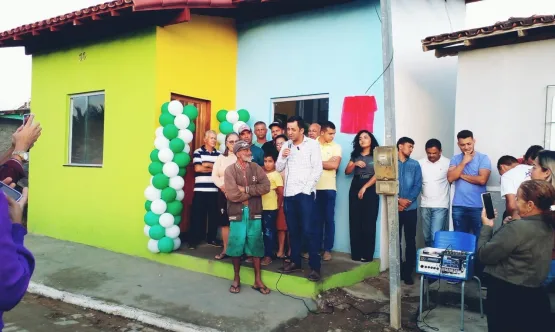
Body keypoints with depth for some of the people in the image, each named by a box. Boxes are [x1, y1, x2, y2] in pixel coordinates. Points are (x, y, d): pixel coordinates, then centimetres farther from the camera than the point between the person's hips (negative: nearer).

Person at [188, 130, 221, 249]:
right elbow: (197, 168, -11)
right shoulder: (198, 152, 1)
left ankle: (212, 238, 22)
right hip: (200, 189, -3)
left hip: (214, 189, 4)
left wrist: (208, 165, -8)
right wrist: (214, 168, -4)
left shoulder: (219, 154, 12)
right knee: (198, 215, 1)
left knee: (214, 215, 9)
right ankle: (193, 240, 11)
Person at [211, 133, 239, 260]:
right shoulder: (221, 158, 12)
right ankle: (225, 250, 14)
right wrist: (222, 186, -10)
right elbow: (214, 176, 6)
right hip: (224, 193, 3)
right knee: (225, 222, 5)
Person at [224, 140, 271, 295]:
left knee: (255, 246, 7)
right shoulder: (230, 170, -5)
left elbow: (266, 187, -8)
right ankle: (236, 279, 23)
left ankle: (257, 280, 17)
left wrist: (246, 189, -13)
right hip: (237, 213, -2)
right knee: (237, 246, 6)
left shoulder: (256, 168, 5)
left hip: (254, 213, 2)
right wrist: (254, 192, -7)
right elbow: (232, 195, -16)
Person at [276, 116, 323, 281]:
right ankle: (295, 262, 22)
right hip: (289, 193, 5)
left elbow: (317, 169, -7)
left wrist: (306, 189, -12)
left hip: (305, 193, -5)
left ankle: (315, 266, 0)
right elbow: (279, 168, 12)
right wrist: (283, 157, -8)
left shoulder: (312, 144, -2)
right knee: (293, 230, 11)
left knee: (309, 230, -6)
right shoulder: (286, 145, 11)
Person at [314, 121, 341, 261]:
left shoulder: (336, 147, 4)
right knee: (316, 219, 7)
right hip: (314, 187, 0)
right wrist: (327, 162, -6)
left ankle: (327, 249, 12)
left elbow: (335, 165, -9)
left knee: (329, 219, 4)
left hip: (329, 188, 0)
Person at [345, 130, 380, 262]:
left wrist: (364, 188, -12)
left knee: (368, 223, -5)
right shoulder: (355, 155, 15)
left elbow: (377, 175, -5)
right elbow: (347, 171, 12)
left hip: (370, 190, -4)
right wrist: (355, 164, -7)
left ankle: (367, 254, -1)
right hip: (355, 189, 4)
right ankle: (356, 253, 5)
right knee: (355, 222, 0)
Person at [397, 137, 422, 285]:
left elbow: (418, 186, 1)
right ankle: (397, 270, 17)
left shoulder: (415, 165, 9)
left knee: (410, 241, 3)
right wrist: (398, 200, -13)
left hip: (410, 209, 1)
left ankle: (408, 272, 12)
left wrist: (407, 200, -12)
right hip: (394, 208, -1)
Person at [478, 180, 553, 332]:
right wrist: (510, 224, 6)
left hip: (507, 294, -7)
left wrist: (487, 226, -8)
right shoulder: (548, 225, 0)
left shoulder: (518, 228, -26)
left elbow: (484, 255, -19)